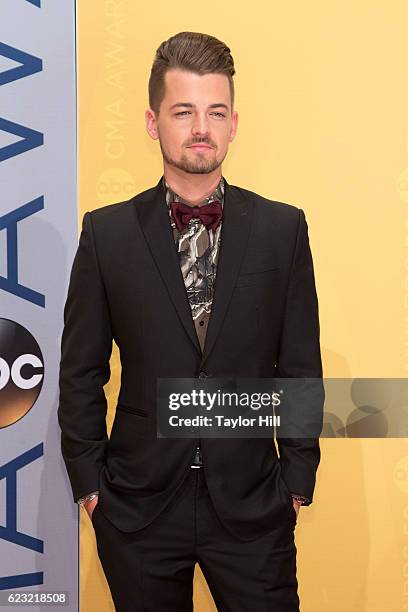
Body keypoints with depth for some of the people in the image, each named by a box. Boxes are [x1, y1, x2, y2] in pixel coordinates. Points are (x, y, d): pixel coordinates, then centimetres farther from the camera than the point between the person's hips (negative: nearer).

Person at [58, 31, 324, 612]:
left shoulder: (282, 228, -2)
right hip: (139, 503, 0)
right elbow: (80, 372, 2)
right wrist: (89, 480, 1)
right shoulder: (106, 232, -3)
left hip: (251, 502, 0)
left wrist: (298, 478, 1)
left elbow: (301, 367, 1)